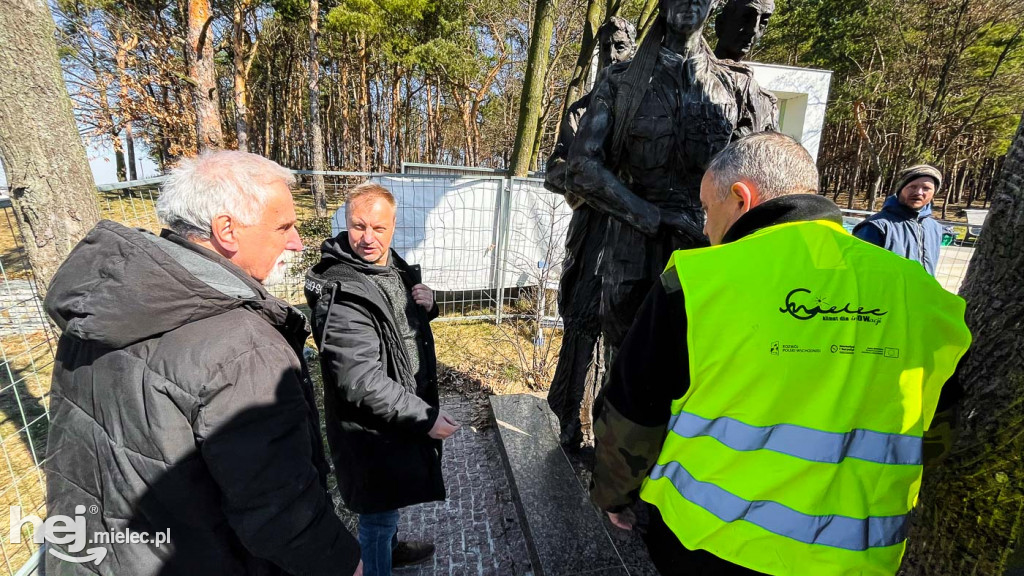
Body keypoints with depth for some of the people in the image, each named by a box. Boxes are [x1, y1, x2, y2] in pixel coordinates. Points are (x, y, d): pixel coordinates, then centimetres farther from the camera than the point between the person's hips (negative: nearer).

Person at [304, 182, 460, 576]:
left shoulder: (391, 266, -1)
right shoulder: (341, 293, -27)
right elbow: (362, 383, -30)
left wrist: (428, 303, -8)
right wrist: (426, 417, -24)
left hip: (402, 411, 9)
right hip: (372, 427, -9)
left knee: (391, 498, 31)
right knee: (378, 512, 13)